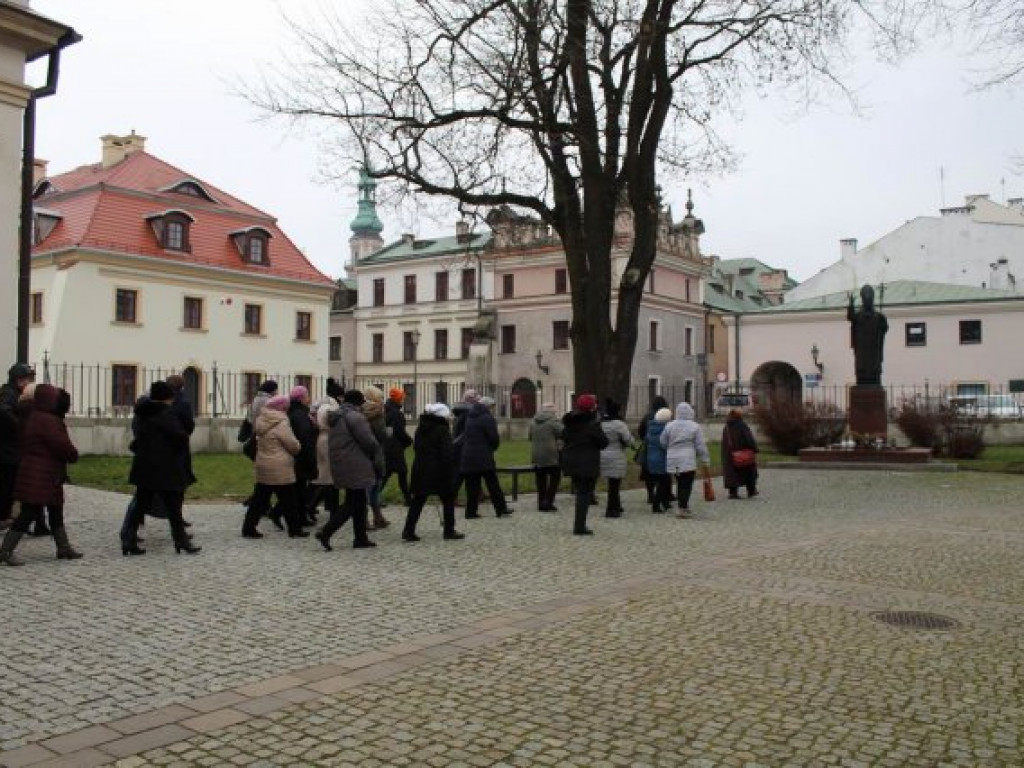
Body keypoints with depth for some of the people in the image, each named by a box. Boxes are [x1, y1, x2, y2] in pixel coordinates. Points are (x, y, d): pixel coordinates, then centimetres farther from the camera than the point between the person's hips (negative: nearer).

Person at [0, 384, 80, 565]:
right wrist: (74, 455, 1)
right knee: (29, 513, -5)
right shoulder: (48, 421, -20)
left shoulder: (32, 417, 11)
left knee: (56, 512, 16)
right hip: (39, 477, -10)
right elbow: (63, 446, -19)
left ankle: (64, 548, 24)